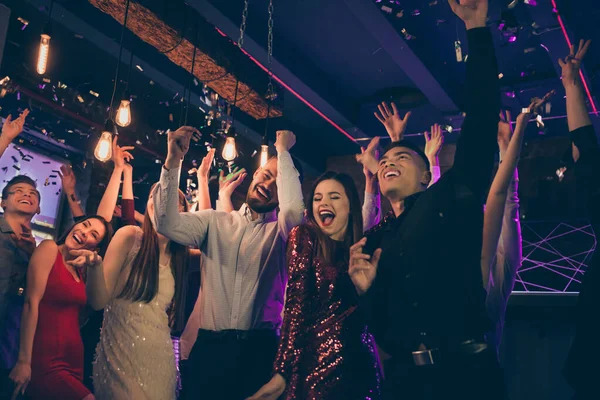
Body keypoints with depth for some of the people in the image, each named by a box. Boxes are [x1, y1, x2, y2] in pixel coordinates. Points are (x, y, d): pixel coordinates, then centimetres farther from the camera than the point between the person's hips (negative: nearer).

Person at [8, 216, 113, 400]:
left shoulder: (81, 271, 14)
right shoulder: (50, 249, -6)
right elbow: (32, 302, -14)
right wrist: (24, 361, -19)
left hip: (73, 360, 7)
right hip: (46, 361, -7)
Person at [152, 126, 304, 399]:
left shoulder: (281, 230, 4)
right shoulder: (214, 221, 9)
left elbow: (294, 209, -20)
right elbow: (168, 224, -7)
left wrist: (283, 150, -9)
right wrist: (173, 162, -16)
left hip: (259, 349, -1)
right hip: (210, 345, 1)